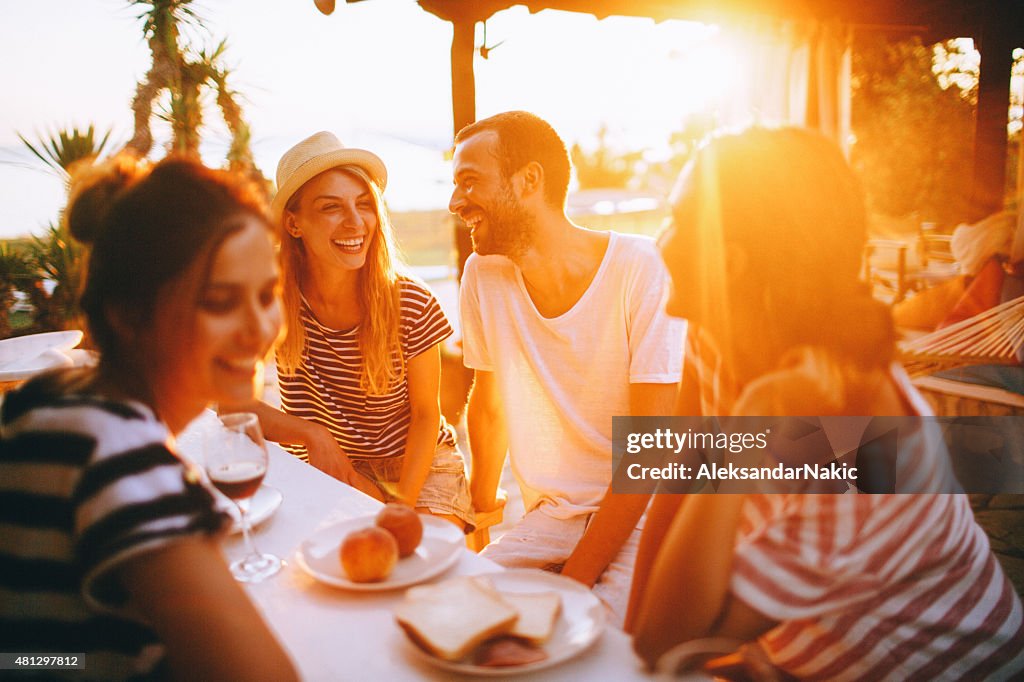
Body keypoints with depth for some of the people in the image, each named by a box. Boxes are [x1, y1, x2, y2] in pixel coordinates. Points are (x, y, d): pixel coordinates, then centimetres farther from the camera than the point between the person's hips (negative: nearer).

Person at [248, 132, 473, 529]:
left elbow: (425, 414, -8)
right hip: (329, 474, 1)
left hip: (421, 466, -1)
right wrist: (312, 434, -28)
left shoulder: (413, 304, -17)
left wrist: (404, 507, -17)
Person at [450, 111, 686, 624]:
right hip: (548, 516, 5)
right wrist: (482, 505, 21)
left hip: (644, 517, -4)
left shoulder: (646, 270, -15)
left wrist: (573, 579, -19)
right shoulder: (483, 275, 0)